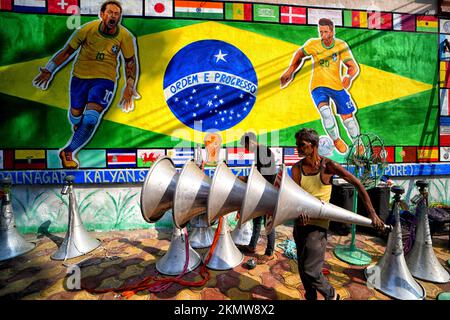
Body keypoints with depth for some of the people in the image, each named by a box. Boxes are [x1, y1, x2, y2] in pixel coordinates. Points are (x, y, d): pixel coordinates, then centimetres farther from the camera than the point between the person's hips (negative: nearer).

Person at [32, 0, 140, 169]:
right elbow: (67, 51, 1)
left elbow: (130, 62, 4)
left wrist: (129, 87, -6)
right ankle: (77, 125, 50)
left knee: (91, 118, -19)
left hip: (105, 79, -1)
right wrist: (49, 70, -3)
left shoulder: (125, 36, -9)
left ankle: (68, 151, 1)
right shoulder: (87, 29, -9)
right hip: (80, 75, 2)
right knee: (75, 114, 8)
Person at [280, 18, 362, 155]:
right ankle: (336, 140, -1)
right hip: (318, 86, -1)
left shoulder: (341, 45, -8)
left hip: (338, 86, 1)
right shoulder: (313, 44, -7)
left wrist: (349, 77, -32)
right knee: (325, 112, -30)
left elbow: (354, 67, -10)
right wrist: (290, 71, 4)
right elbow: (299, 54, 12)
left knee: (348, 118, 6)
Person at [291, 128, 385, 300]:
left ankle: (331, 295, 25)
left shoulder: (328, 166, -11)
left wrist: (372, 214, -8)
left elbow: (358, 185, -5)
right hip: (299, 223, 5)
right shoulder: (297, 168, -1)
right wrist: (300, 211, -28)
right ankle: (311, 297, 39)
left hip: (318, 224, -4)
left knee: (310, 271, -6)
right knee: (302, 268, 15)